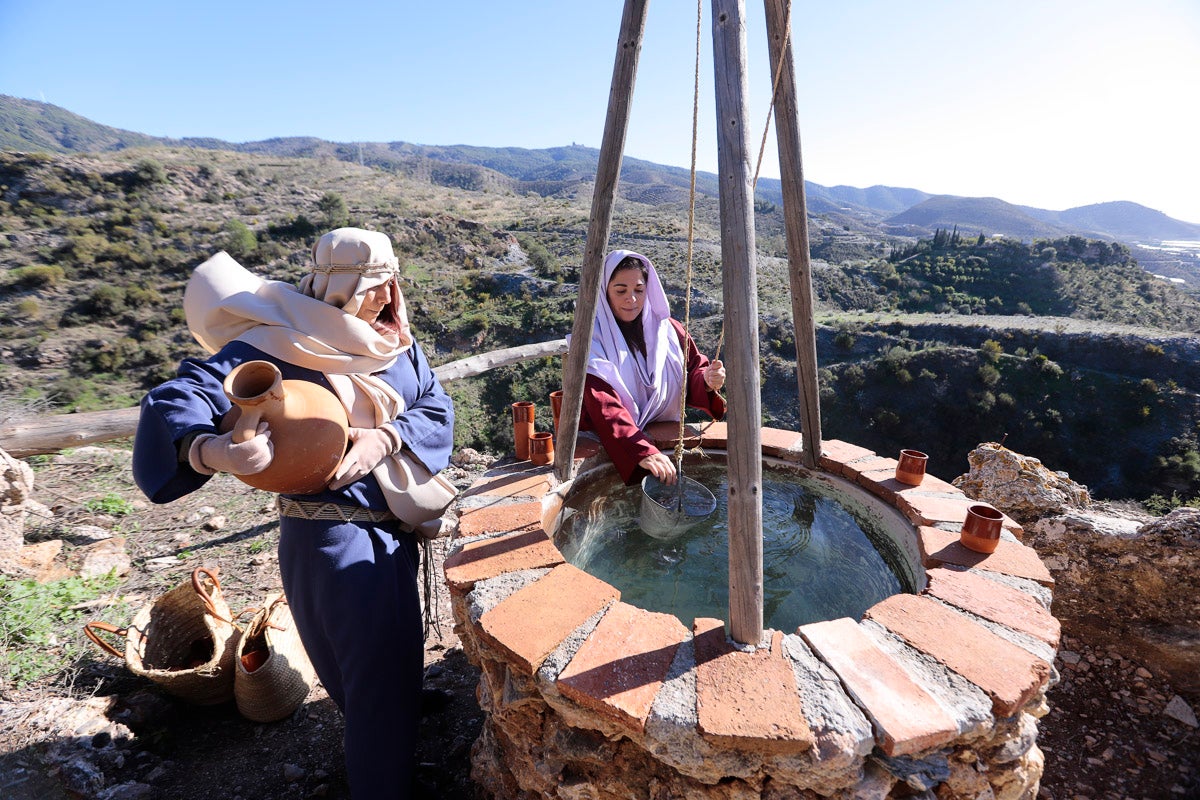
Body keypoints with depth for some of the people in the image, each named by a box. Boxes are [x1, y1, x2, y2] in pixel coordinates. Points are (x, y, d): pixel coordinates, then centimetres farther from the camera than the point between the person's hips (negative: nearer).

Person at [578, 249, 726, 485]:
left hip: (666, 439, 5)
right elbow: (604, 407, -23)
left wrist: (707, 382, -17)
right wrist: (643, 452, -37)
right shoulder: (593, 339, -11)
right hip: (611, 446, -4)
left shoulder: (669, 330, 4)